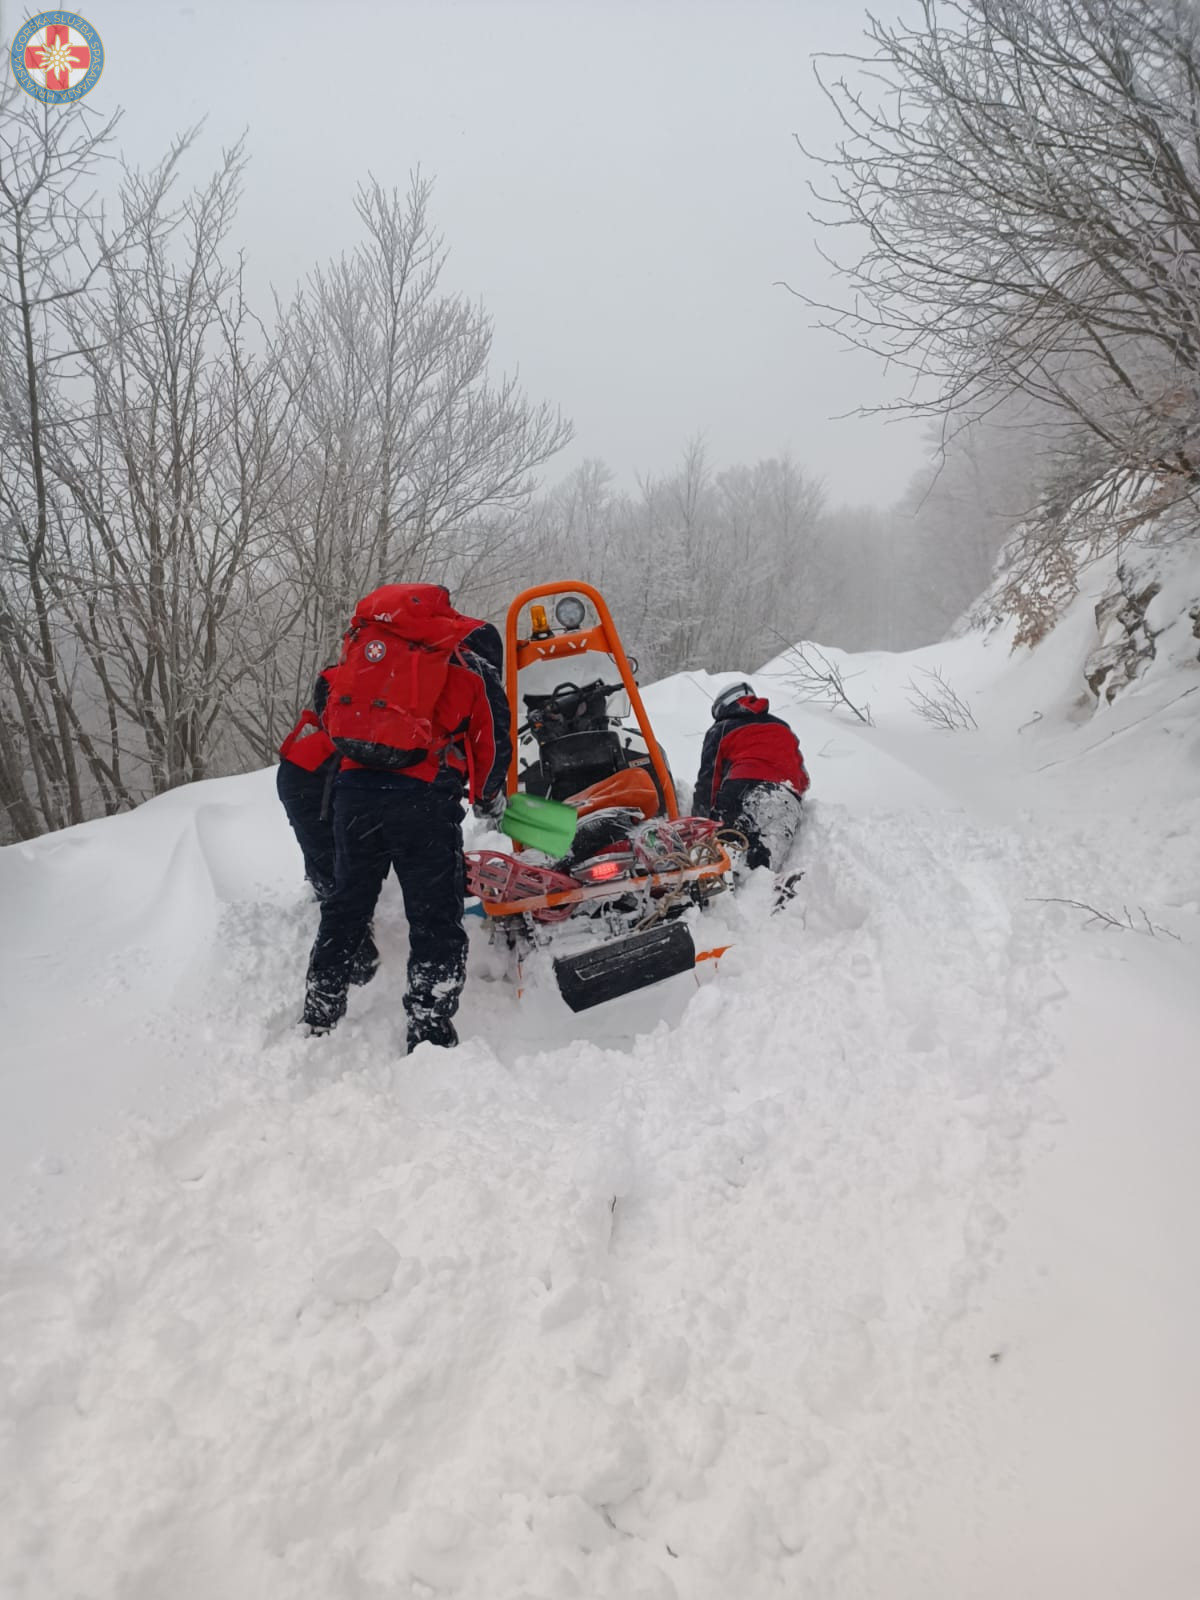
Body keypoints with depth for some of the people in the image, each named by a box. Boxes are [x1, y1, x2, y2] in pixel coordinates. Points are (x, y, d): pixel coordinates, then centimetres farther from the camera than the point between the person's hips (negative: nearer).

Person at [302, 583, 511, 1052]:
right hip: (423, 798, -4)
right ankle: (429, 1038, 2)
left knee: (345, 908, 20)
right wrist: (490, 798, 31)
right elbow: (494, 745, 15)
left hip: (353, 789, 4)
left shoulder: (366, 648, 21)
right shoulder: (473, 669, 12)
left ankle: (317, 1020, 29)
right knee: (437, 924, 4)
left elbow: (332, 719, 18)